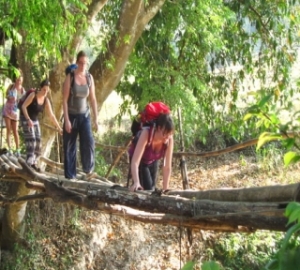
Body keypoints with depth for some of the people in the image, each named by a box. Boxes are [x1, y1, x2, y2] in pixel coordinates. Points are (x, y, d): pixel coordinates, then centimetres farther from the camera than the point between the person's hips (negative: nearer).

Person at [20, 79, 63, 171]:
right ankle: (29, 164, -17)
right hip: (25, 118, -6)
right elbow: (23, 106, -21)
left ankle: (33, 163, 12)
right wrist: (28, 120, -31)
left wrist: (59, 128, -6)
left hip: (35, 120, 6)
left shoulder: (46, 100, -4)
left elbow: (51, 116, -3)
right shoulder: (33, 95, -20)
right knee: (31, 140, -17)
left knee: (37, 141, 1)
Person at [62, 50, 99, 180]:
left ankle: (88, 170, 3)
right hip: (71, 116, -2)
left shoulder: (89, 77, 2)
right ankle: (70, 176, 10)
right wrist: (66, 120, -14)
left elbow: (93, 99, 6)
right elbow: (65, 99, -10)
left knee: (88, 142, -13)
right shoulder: (70, 77, -9)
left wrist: (96, 118, 3)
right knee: (70, 147, 2)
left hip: (85, 116, 2)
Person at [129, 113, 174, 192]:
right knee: (147, 189, -18)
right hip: (140, 161, -4)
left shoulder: (169, 139, -29)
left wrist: (165, 189, -27)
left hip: (153, 161, 4)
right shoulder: (146, 133, -39)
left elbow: (167, 167, -24)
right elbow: (135, 161, -46)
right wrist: (136, 182, -59)